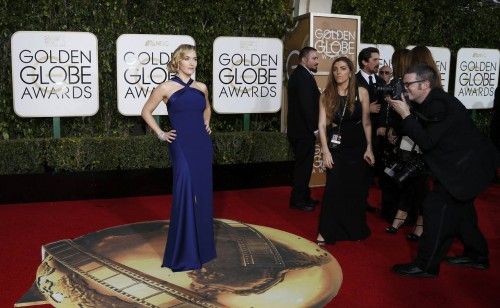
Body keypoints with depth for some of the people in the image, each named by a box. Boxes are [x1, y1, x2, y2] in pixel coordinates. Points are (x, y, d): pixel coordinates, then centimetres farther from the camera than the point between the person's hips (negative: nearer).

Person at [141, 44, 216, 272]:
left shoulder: (201, 88, 10)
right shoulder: (166, 88, -4)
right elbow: (146, 112, 5)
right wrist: (161, 134, -1)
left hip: (203, 145, 5)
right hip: (181, 147, -5)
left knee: (202, 195, 9)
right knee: (185, 195, -6)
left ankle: (202, 247, 24)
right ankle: (183, 254, 7)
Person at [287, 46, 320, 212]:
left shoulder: (298, 74, 16)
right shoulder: (304, 77, -17)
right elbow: (307, 105, -23)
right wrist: (314, 128, -18)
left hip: (299, 129, 10)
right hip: (304, 130, -10)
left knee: (303, 165, 17)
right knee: (304, 165, -1)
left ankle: (303, 196, 28)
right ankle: (298, 200, 8)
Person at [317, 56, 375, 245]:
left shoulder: (361, 92, -5)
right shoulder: (327, 95, -4)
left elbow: (366, 123, -2)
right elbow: (322, 125, -8)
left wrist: (369, 148, -4)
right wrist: (325, 151, -15)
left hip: (357, 147, 1)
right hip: (336, 147, 0)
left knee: (357, 189, 11)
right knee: (333, 189, -3)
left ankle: (355, 229, 30)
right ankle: (326, 232, 7)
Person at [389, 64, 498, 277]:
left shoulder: (439, 105, -25)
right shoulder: (430, 102, 4)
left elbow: (426, 141, -26)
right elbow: (417, 131, 7)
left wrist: (405, 114, -23)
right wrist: (402, 113, -4)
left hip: (468, 166, -11)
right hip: (465, 163, 11)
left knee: (437, 206, -10)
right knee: (459, 208, 21)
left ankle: (426, 265, -1)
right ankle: (476, 255, 39)